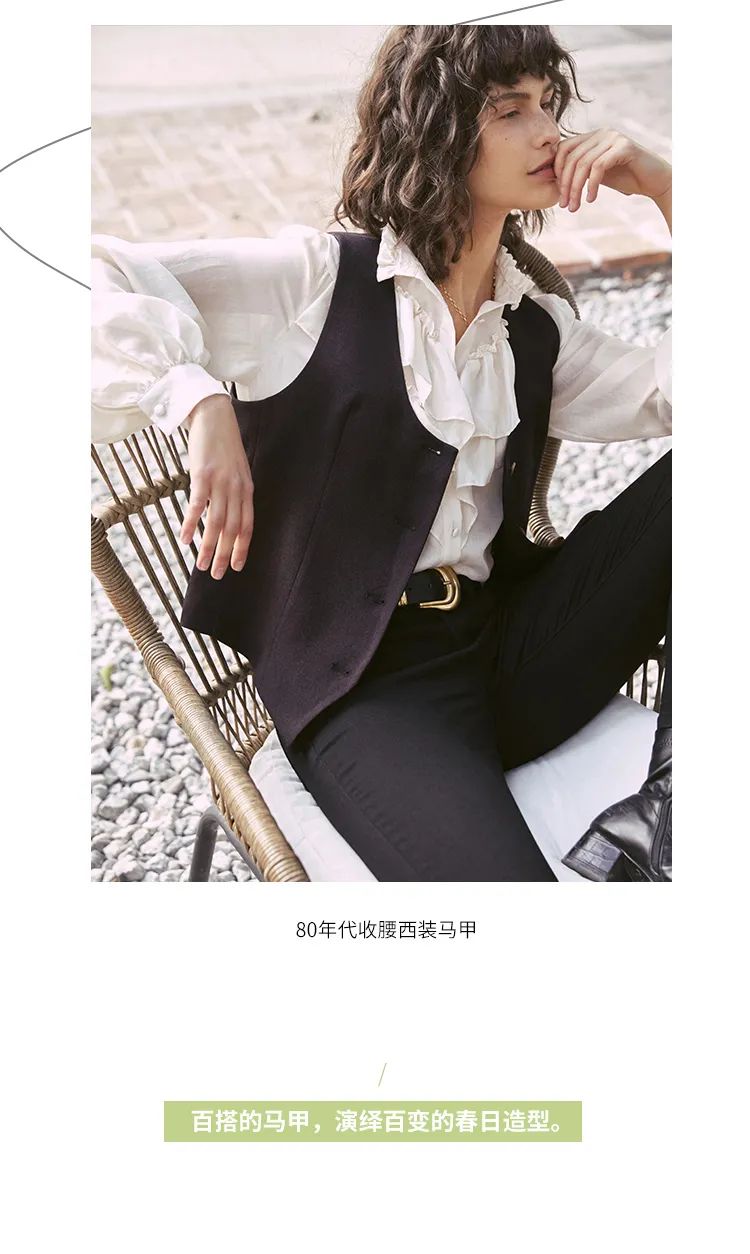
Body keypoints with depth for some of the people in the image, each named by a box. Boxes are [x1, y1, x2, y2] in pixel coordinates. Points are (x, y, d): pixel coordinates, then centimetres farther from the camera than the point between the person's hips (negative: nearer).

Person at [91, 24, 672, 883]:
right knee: (495, 873, -35)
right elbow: (99, 275, -6)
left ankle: (658, 817, -17)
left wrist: (663, 190, 4)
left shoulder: (536, 328, 14)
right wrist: (199, 401, -22)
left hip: (514, 643, 6)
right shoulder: (318, 278, -1)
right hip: (362, 686, -6)